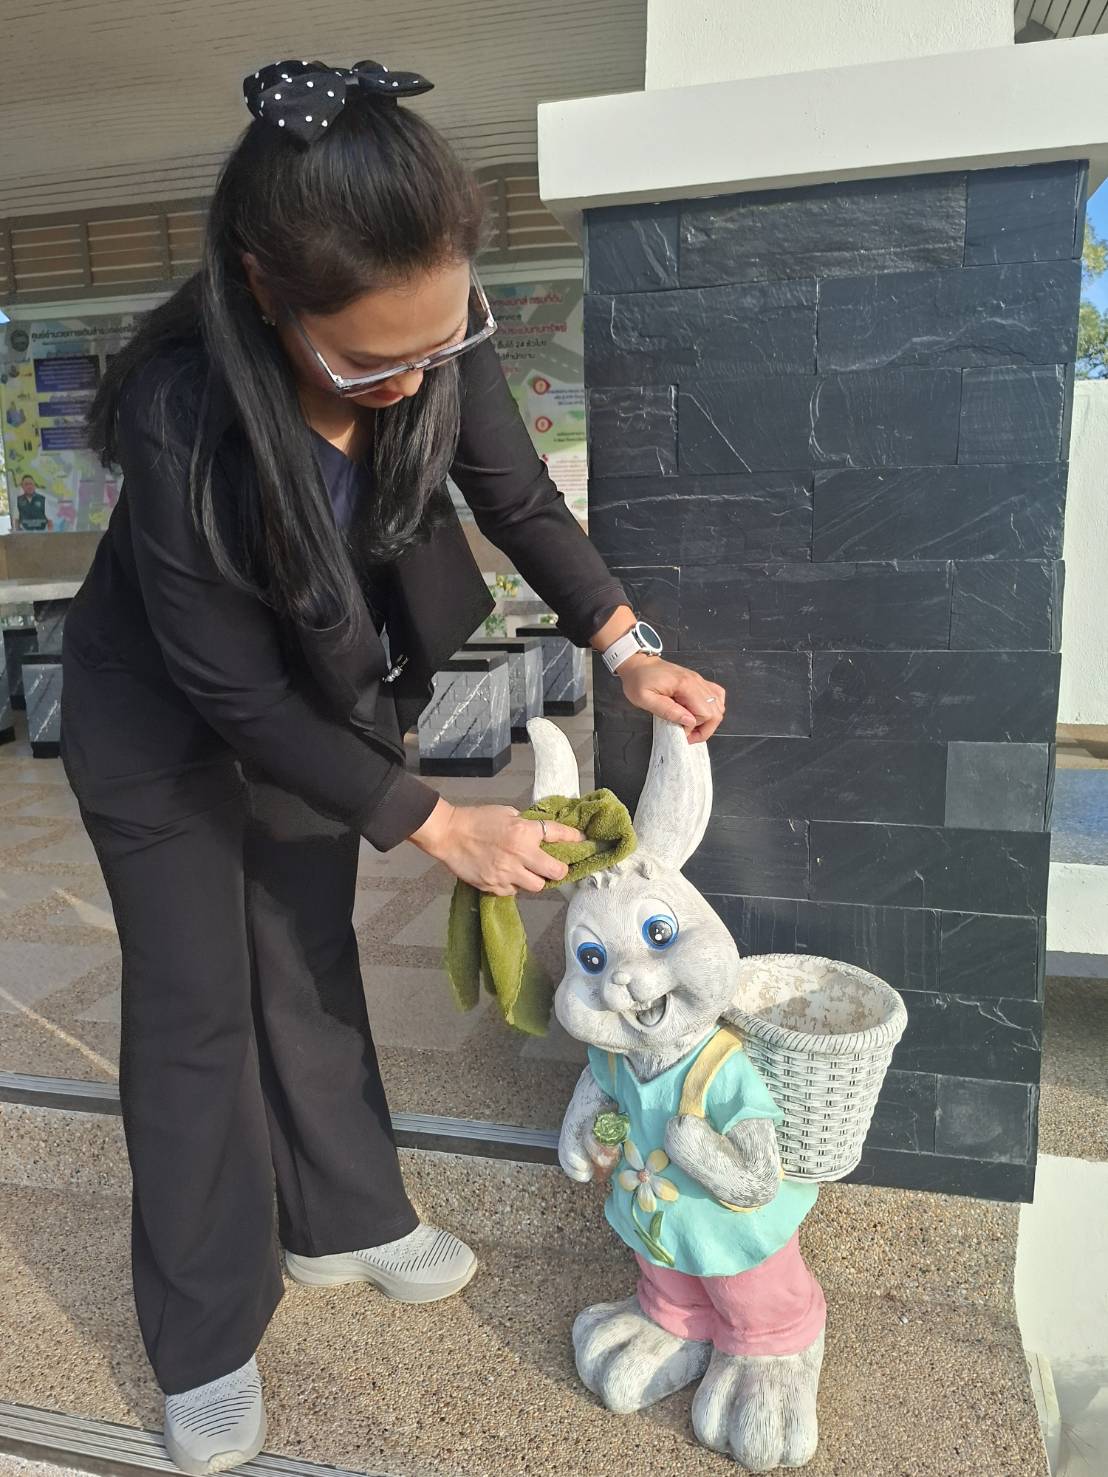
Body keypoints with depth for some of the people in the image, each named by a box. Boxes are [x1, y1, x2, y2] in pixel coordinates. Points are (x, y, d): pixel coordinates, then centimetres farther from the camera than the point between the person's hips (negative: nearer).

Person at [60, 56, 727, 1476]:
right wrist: (439, 824, -25)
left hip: (320, 691, 5)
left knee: (312, 963, 17)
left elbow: (520, 496, -7)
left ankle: (343, 1219, 39)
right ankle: (204, 1342, 26)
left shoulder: (435, 335, -24)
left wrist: (632, 648, -18)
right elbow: (234, 696, -28)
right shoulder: (184, 415, -37)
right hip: (164, 722, -4)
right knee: (198, 1012, 5)